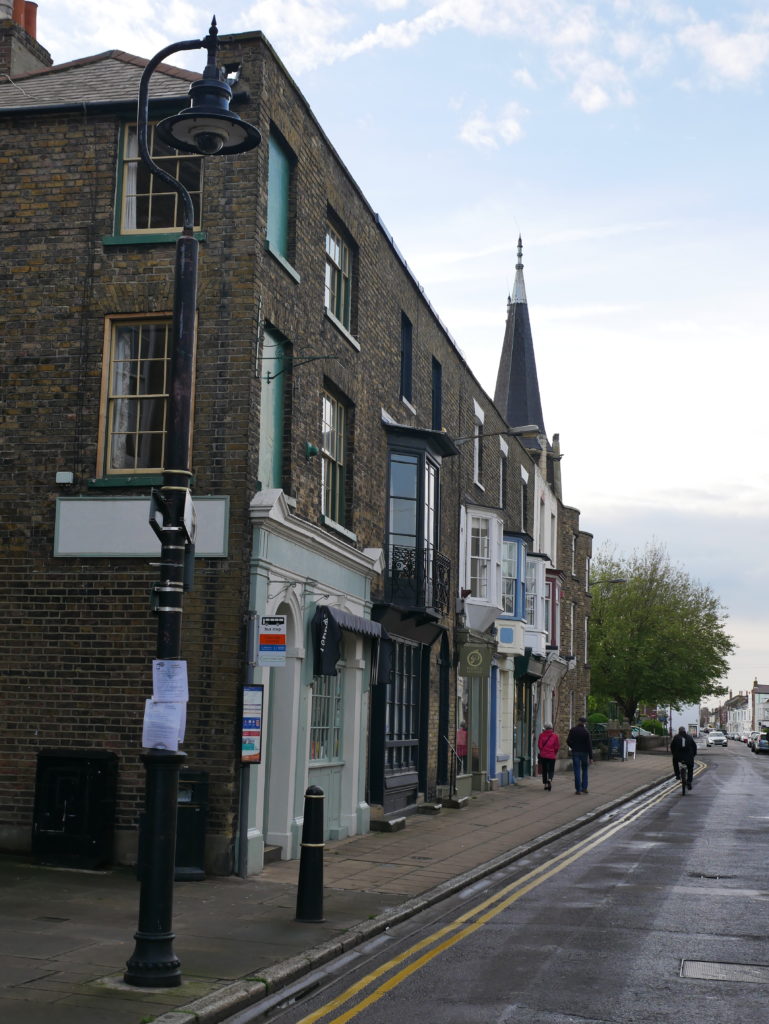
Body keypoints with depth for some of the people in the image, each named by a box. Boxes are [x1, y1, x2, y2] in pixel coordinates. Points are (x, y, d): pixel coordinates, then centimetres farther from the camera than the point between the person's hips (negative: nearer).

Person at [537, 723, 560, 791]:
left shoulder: (541, 735, -3)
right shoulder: (555, 735, -4)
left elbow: (539, 745, -3)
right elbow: (557, 746, -2)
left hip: (543, 755, 1)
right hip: (552, 755, -1)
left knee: (544, 770, 11)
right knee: (551, 770, 6)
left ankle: (545, 784, 12)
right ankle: (549, 779, -22)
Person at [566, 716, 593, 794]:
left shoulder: (573, 730, -3)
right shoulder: (586, 732, -5)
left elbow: (568, 741, -4)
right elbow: (589, 745, -6)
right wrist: (590, 757, -4)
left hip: (575, 752, 0)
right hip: (584, 753, 0)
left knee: (577, 771, 0)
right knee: (584, 770, 15)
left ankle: (578, 789, -2)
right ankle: (584, 788, 9)